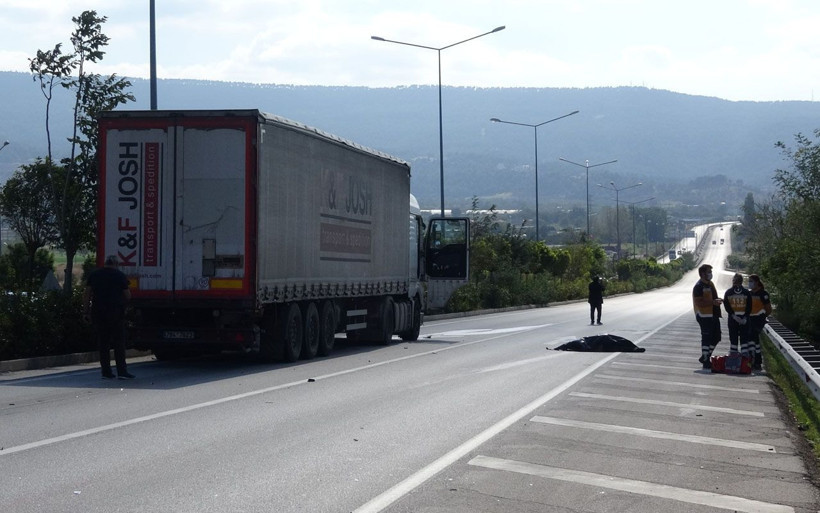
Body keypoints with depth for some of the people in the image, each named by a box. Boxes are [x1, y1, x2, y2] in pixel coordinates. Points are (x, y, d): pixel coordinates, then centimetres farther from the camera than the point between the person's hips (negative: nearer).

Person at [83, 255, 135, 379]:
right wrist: (124, 301, 24)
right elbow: (128, 296, 3)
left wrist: (86, 310, 8)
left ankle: (106, 371, 5)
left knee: (103, 343, 7)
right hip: (116, 312, -3)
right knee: (119, 342, 0)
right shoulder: (120, 275, 2)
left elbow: (86, 294, 6)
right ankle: (122, 371, -5)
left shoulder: (94, 274, 10)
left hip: (98, 312, 3)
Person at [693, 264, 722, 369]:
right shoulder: (699, 286, -14)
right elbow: (699, 303, -22)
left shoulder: (710, 284, 15)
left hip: (713, 315, 9)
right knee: (706, 338, -3)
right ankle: (706, 361, 5)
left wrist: (718, 300, 9)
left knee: (716, 337, 13)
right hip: (704, 316, -9)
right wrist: (713, 302, -25)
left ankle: (705, 357, 24)